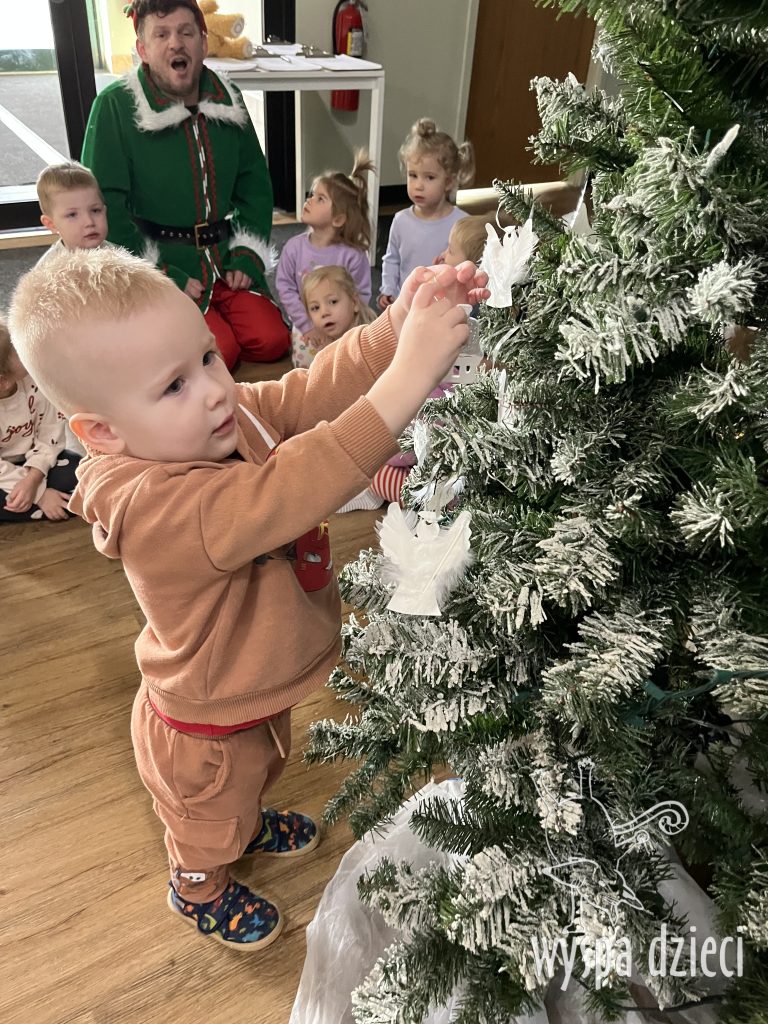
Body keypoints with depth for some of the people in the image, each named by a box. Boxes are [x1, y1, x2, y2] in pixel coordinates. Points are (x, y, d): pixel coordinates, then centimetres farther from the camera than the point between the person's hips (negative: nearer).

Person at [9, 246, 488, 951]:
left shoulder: (233, 419, -18)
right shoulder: (154, 509, -44)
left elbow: (314, 391, -20)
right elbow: (285, 492, -55)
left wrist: (397, 326, -38)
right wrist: (410, 372, -58)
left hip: (259, 684, 7)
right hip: (206, 733, -7)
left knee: (262, 768, 39)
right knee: (211, 823, 27)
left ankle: (249, 824, 72)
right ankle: (200, 890, 61)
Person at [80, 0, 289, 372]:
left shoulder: (228, 99, 7)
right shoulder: (114, 106, -8)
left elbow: (255, 185, 12)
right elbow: (106, 205, -11)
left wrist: (247, 257, -2)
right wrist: (165, 277, -16)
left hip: (224, 255, 5)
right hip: (158, 261, -5)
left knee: (271, 340, -14)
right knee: (218, 352, -23)